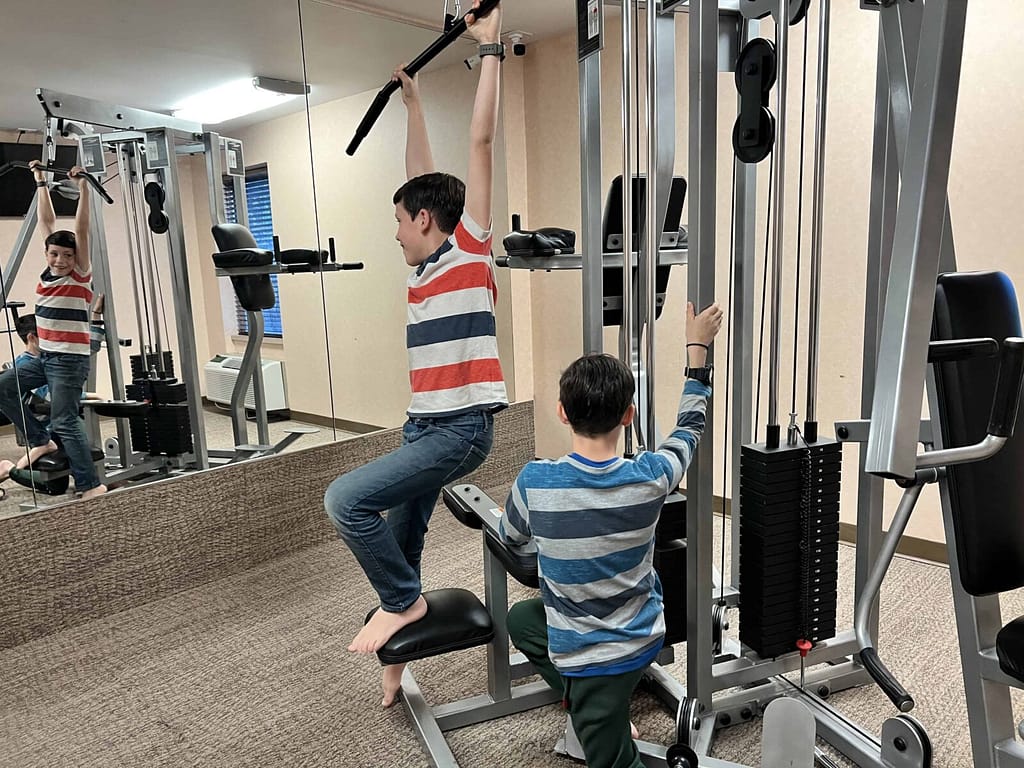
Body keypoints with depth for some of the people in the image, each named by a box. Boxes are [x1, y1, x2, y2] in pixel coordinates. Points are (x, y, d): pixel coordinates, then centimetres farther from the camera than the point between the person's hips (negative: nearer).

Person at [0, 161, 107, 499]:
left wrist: (83, 187, -20)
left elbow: (82, 229, -17)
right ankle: (40, 441, 19)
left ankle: (91, 486, -3)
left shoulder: (80, 275, -9)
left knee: (65, 422, -8)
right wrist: (41, 182, 19)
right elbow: (47, 222, 14)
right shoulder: (49, 271, 6)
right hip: (44, 356, 7)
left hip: (70, 359, -7)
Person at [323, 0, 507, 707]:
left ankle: (403, 602, 2)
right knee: (399, 544, 13)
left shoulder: (469, 250, -6)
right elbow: (423, 178, 25)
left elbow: (482, 143, -8)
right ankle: (396, 661, 30)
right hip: (425, 424, 9)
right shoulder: (427, 263, 14)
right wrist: (413, 101, 33)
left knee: (347, 499, -19)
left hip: (462, 427, -9)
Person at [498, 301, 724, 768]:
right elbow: (690, 427, 2)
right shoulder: (650, 478, -21)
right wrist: (697, 348, 11)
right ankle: (598, 714, 23)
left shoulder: (535, 482, -27)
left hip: (594, 654, -5)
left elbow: (513, 541, -3)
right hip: (642, 635, 5)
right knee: (521, 618, 27)